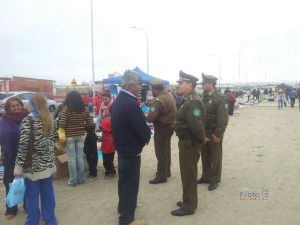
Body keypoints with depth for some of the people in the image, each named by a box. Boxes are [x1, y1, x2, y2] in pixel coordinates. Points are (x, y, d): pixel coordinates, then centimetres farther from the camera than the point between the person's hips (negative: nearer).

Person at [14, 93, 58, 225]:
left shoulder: (28, 120, -15)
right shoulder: (50, 118, 4)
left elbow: (23, 145, -18)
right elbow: (55, 138, 12)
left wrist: (18, 167, -12)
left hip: (33, 165, -6)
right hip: (48, 163, 6)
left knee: (32, 195, 9)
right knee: (47, 192, 16)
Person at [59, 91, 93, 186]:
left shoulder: (66, 108, -11)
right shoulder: (85, 108, -1)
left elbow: (62, 124, -15)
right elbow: (89, 123, 1)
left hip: (69, 136, -3)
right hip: (81, 135, 3)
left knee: (71, 157, 5)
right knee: (80, 156, 12)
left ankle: (73, 180, 14)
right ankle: (81, 178, 22)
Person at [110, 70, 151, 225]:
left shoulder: (117, 101, 5)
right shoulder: (131, 104, -26)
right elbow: (143, 128, -26)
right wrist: (147, 138, -3)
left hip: (122, 147, 10)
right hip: (131, 150, -10)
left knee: (124, 180, 24)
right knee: (130, 184, 4)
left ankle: (123, 206, 44)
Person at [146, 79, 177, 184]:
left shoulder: (158, 100, -25)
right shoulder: (170, 95, 3)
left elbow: (151, 118, -24)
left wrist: (146, 117, -2)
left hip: (161, 128, -9)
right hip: (170, 125, 9)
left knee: (161, 153, 1)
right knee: (166, 150, 20)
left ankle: (161, 176, 11)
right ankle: (166, 171, 34)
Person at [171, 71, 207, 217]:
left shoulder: (192, 102, -23)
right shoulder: (188, 100, 12)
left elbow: (196, 125, -30)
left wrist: (202, 139, -15)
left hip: (189, 143, -10)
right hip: (186, 141, 10)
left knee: (188, 175, 3)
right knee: (187, 173, 21)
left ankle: (188, 206, 18)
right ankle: (189, 200, 37)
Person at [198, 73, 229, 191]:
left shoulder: (220, 98, -13)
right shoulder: (203, 97, 8)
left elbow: (223, 118, -17)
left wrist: (218, 133, -19)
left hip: (214, 132, -6)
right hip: (203, 131, 7)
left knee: (215, 157, 7)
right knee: (204, 156, 16)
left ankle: (214, 180, 20)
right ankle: (206, 176, 31)